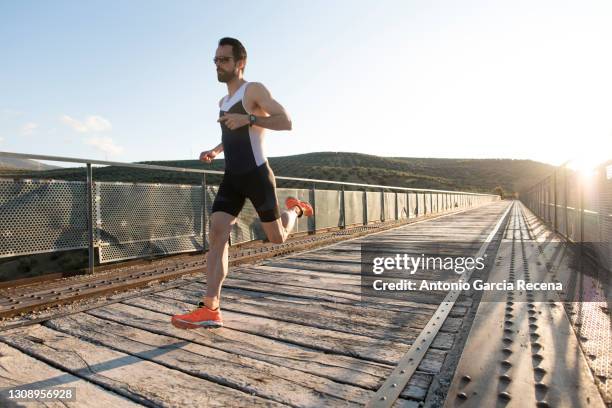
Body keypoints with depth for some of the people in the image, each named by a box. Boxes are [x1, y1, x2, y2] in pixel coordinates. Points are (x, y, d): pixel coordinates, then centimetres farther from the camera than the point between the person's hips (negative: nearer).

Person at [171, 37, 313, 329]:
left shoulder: (254, 90, -5)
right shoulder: (224, 102, 19)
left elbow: (286, 122, -17)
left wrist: (249, 119, -29)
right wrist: (215, 151, 16)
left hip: (257, 175, -6)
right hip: (231, 178, 7)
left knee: (277, 237, 5)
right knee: (216, 233, -11)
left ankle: (294, 209, 38)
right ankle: (210, 309, -12)